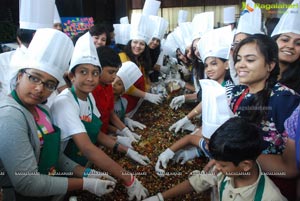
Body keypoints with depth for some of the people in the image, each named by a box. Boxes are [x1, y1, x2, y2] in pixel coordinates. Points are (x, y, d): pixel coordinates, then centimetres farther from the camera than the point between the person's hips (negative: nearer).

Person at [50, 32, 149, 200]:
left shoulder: (89, 97, -1)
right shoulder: (64, 103, -24)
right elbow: (87, 148, -33)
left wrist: (126, 150, -5)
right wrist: (129, 179, -34)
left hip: (86, 163, 7)